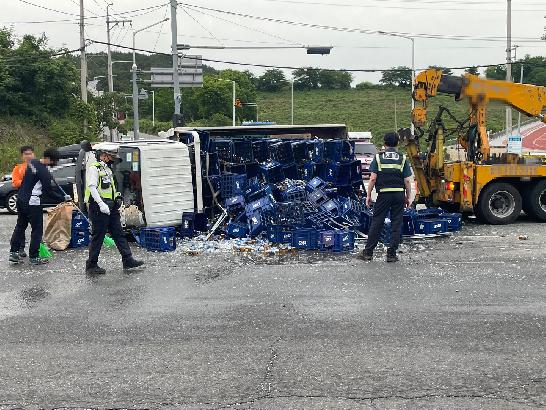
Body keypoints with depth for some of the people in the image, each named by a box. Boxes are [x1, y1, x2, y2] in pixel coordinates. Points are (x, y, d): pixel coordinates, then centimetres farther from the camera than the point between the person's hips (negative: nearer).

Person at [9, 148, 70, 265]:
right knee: (37, 229, 1)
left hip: (21, 199, 9)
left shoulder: (32, 163, 5)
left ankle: (14, 252, 17)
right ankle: (33, 257, 5)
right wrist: (63, 198, -6)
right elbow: (49, 192, -17)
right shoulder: (44, 172, -20)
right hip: (33, 203, -9)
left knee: (20, 226, 17)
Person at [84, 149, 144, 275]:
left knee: (118, 233, 10)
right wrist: (101, 204, -27)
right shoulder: (94, 168, -9)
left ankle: (128, 260, 15)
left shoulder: (107, 169, 20)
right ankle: (91, 265, 4)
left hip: (111, 208, 9)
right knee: (98, 236, -4)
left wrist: (117, 198, 15)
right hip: (99, 208, -9)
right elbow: (92, 187, -19)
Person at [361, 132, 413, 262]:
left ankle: (368, 252, 8)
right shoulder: (402, 159, 4)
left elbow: (373, 179, -4)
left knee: (376, 223, 4)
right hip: (399, 194, 1)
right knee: (396, 224, 6)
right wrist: (408, 197, 8)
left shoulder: (378, 158, 1)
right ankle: (391, 254, 6)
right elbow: (407, 181, 0)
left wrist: (368, 195, 2)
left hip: (384, 194, -1)